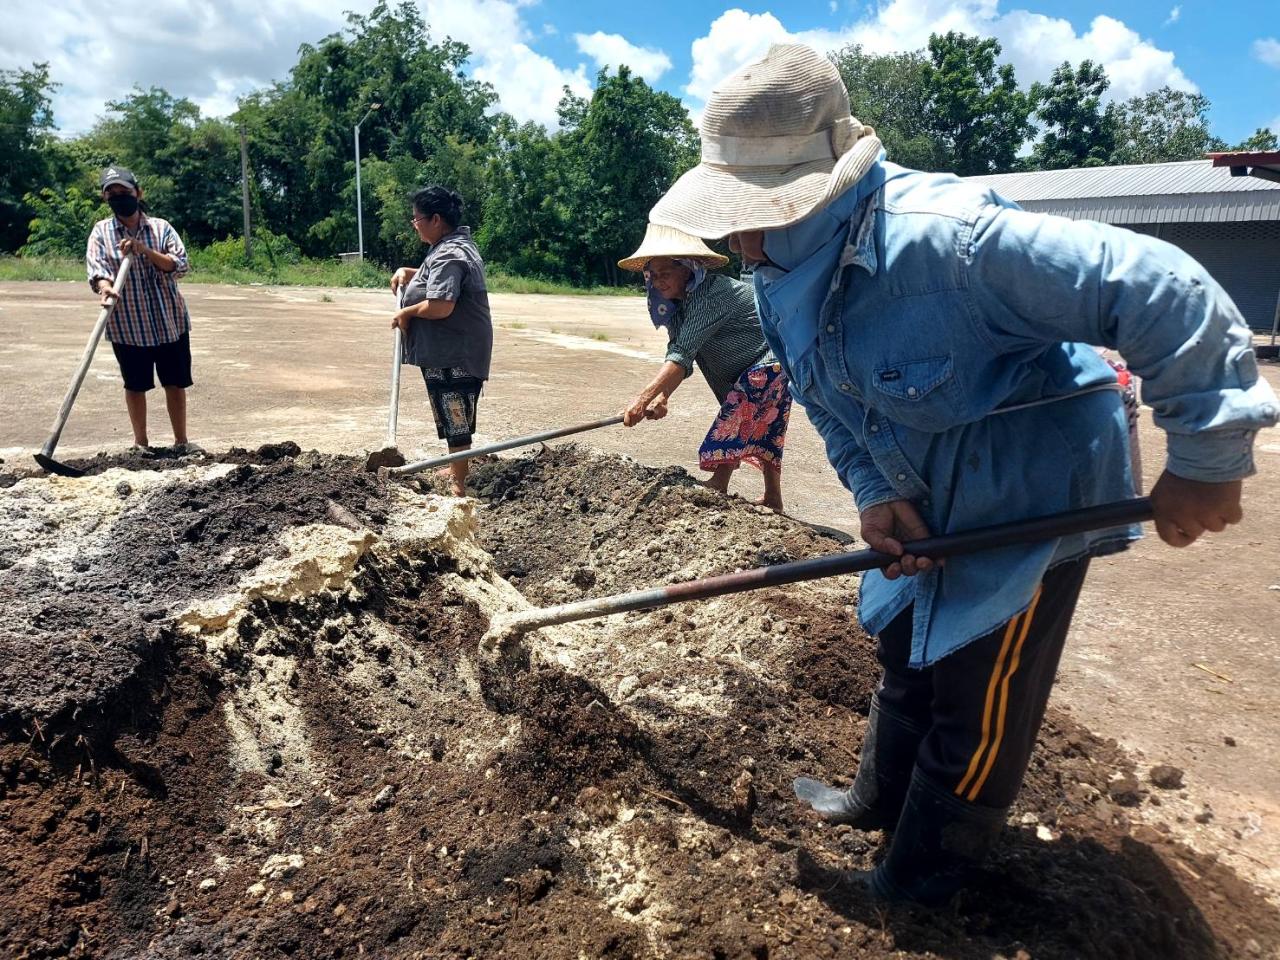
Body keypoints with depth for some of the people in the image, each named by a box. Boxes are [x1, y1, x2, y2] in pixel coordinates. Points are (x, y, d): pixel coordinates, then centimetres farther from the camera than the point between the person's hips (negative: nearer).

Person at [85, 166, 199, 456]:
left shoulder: (161, 227, 1)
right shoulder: (101, 231, 1)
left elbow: (180, 266, -8)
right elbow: (95, 268, -11)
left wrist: (143, 249, -20)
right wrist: (105, 288, -33)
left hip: (170, 320, 0)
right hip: (127, 324, 0)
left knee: (176, 383, 6)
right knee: (135, 385, 9)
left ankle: (181, 441, 18)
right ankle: (141, 443, 22)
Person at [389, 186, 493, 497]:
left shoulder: (448, 256, -20)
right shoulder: (457, 244, 14)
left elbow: (440, 306, -31)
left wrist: (406, 312, -14)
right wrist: (407, 273, 16)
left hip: (452, 356, -11)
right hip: (456, 351, 11)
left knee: (454, 418, -4)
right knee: (454, 415, 22)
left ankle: (458, 485, 2)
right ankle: (456, 469, 36)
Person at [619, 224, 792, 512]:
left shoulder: (711, 294, -29)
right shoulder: (681, 303, 1)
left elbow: (683, 354, -36)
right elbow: (677, 354, -8)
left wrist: (643, 398, -41)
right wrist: (661, 397, -25)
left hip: (768, 364, -11)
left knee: (729, 436, -17)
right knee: (764, 435, 19)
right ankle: (773, 501, 31)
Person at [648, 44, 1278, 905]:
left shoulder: (941, 237, -35)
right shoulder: (781, 271, -7)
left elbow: (1168, 292, -33)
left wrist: (1208, 458, -25)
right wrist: (875, 491, -9)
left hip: (1036, 487, -8)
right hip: (930, 500, 8)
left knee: (980, 696, 5)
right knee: (907, 649, 23)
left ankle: (921, 880, 28)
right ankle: (881, 801, 48)